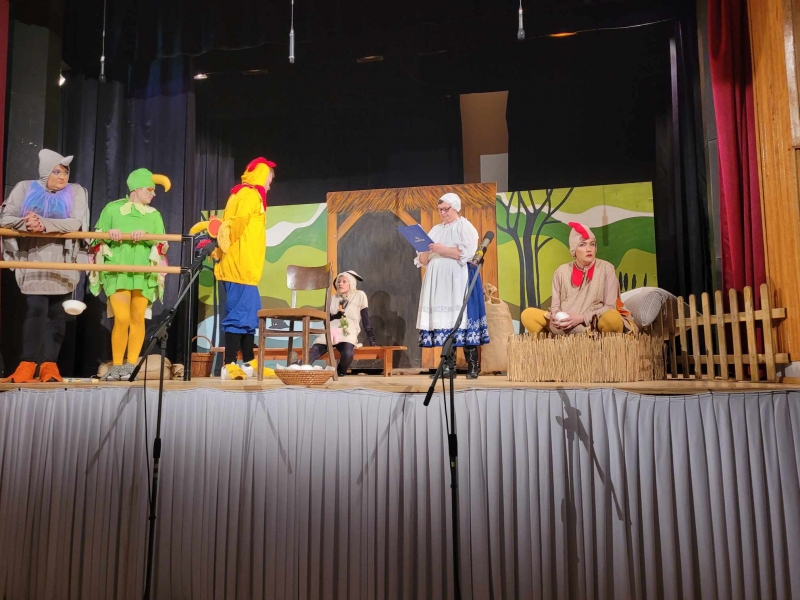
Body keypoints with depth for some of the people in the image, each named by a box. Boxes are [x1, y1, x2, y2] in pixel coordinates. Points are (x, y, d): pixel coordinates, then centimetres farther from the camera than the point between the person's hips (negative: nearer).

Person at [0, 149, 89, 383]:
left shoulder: (76, 192, 5)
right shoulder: (25, 189, 8)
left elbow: (75, 223, -9)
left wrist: (44, 224, -22)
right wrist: (26, 223, -19)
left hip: (63, 263, 0)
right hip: (34, 260, 0)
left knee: (57, 312, 0)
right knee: (36, 309, -10)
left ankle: (49, 364, 4)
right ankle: (28, 364, -5)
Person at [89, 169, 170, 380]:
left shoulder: (154, 215, 13)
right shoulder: (113, 209, 8)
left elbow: (162, 245, 3)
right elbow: (97, 238, 8)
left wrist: (146, 236, -15)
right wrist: (108, 234, -13)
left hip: (143, 273, 2)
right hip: (117, 272, -2)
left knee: (137, 319, 0)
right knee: (121, 318, -12)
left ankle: (131, 365, 8)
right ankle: (116, 365, 1)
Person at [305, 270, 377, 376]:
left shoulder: (360, 295, 8)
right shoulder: (333, 298, 20)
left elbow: (366, 319, 5)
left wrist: (372, 340, -1)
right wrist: (336, 316, -8)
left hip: (348, 332, -3)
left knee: (347, 353, -36)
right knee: (314, 351, -29)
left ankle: (340, 372, -8)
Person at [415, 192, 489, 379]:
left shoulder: (465, 226, 2)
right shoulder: (436, 230, 19)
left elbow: (467, 252, -13)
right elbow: (424, 261, 15)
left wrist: (443, 249, -16)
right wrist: (425, 250, -6)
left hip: (458, 280, -5)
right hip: (438, 281, 6)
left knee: (462, 320, -10)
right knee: (443, 321, 0)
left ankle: (473, 366, -6)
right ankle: (448, 367, 2)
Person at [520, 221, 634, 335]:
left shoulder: (606, 268, -2)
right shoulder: (562, 271, 4)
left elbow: (610, 307, -6)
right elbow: (555, 306, 6)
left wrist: (582, 318, -20)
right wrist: (556, 317, -18)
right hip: (566, 328, 2)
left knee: (613, 317, -36)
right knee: (528, 314, -15)